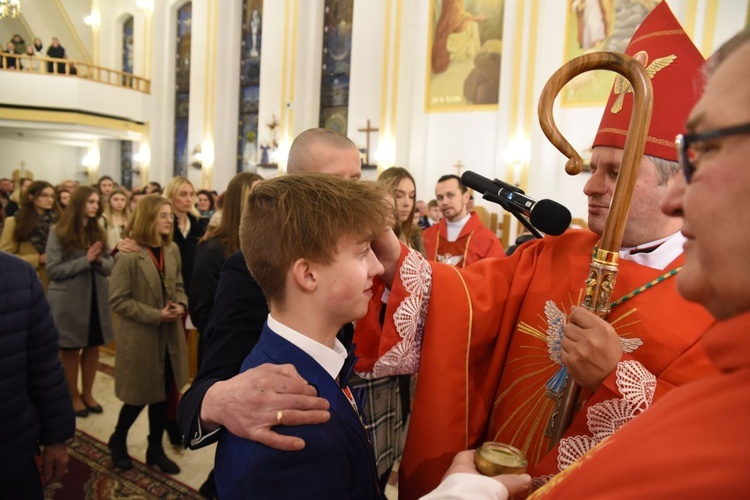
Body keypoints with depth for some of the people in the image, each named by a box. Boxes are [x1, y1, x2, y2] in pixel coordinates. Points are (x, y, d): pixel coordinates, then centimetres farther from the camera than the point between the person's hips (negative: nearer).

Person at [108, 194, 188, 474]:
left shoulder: (172, 250, 3)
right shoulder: (128, 255, -16)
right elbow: (117, 300, -16)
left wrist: (181, 305, -8)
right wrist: (155, 315, -20)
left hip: (169, 336, 6)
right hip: (140, 338, -5)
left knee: (162, 394, 14)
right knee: (139, 396, 10)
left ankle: (156, 449, 32)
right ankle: (118, 441, 37)